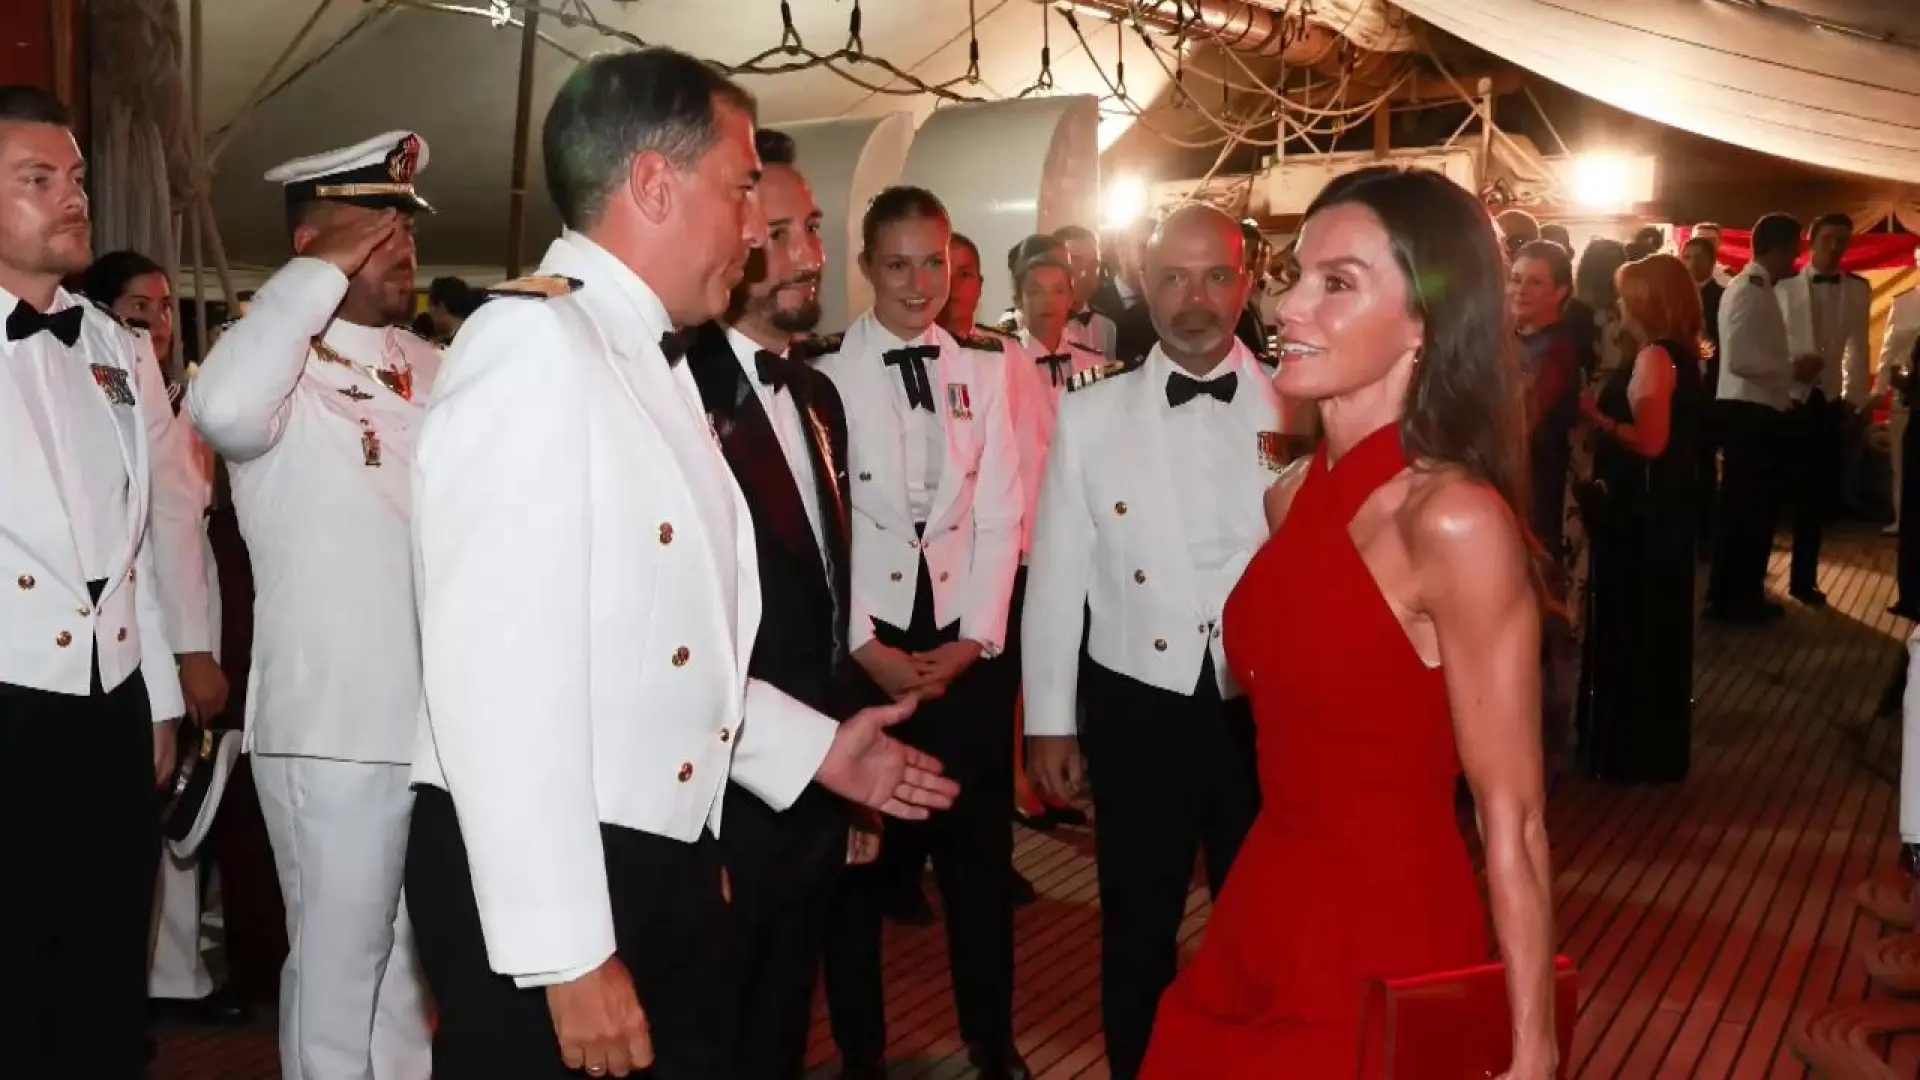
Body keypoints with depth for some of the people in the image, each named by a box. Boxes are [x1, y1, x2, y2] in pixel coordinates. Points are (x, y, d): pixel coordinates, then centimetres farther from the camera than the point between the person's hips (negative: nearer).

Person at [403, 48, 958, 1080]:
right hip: (548, 892, -9)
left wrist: (814, 746, 14)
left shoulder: (654, 365, 13)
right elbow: (496, 676, -24)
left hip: (665, 868, 9)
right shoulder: (531, 345, -16)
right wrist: (567, 952, -23)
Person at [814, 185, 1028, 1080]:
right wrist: (867, 646, -9)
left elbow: (1000, 515, 5)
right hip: (861, 651, -3)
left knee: (980, 854, 10)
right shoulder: (825, 374, -5)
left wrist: (974, 637, -3)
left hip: (964, 648, 3)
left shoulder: (984, 370, 7)